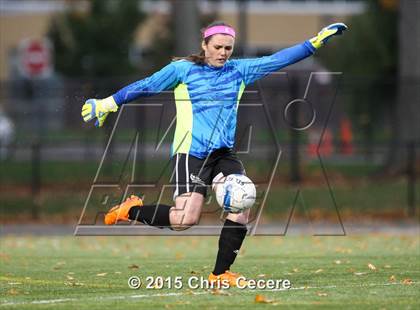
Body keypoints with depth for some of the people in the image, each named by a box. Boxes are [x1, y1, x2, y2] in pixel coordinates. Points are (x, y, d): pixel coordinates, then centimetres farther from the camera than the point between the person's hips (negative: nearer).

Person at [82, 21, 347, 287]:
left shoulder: (239, 71, 12)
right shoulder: (182, 69, 0)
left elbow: (277, 60, 10)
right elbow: (146, 86, 4)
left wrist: (315, 42, 5)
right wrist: (108, 104, 3)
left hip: (224, 153, 5)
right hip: (190, 153, -5)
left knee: (241, 206, -14)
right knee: (186, 219, -18)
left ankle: (220, 274, -3)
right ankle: (132, 210, 8)